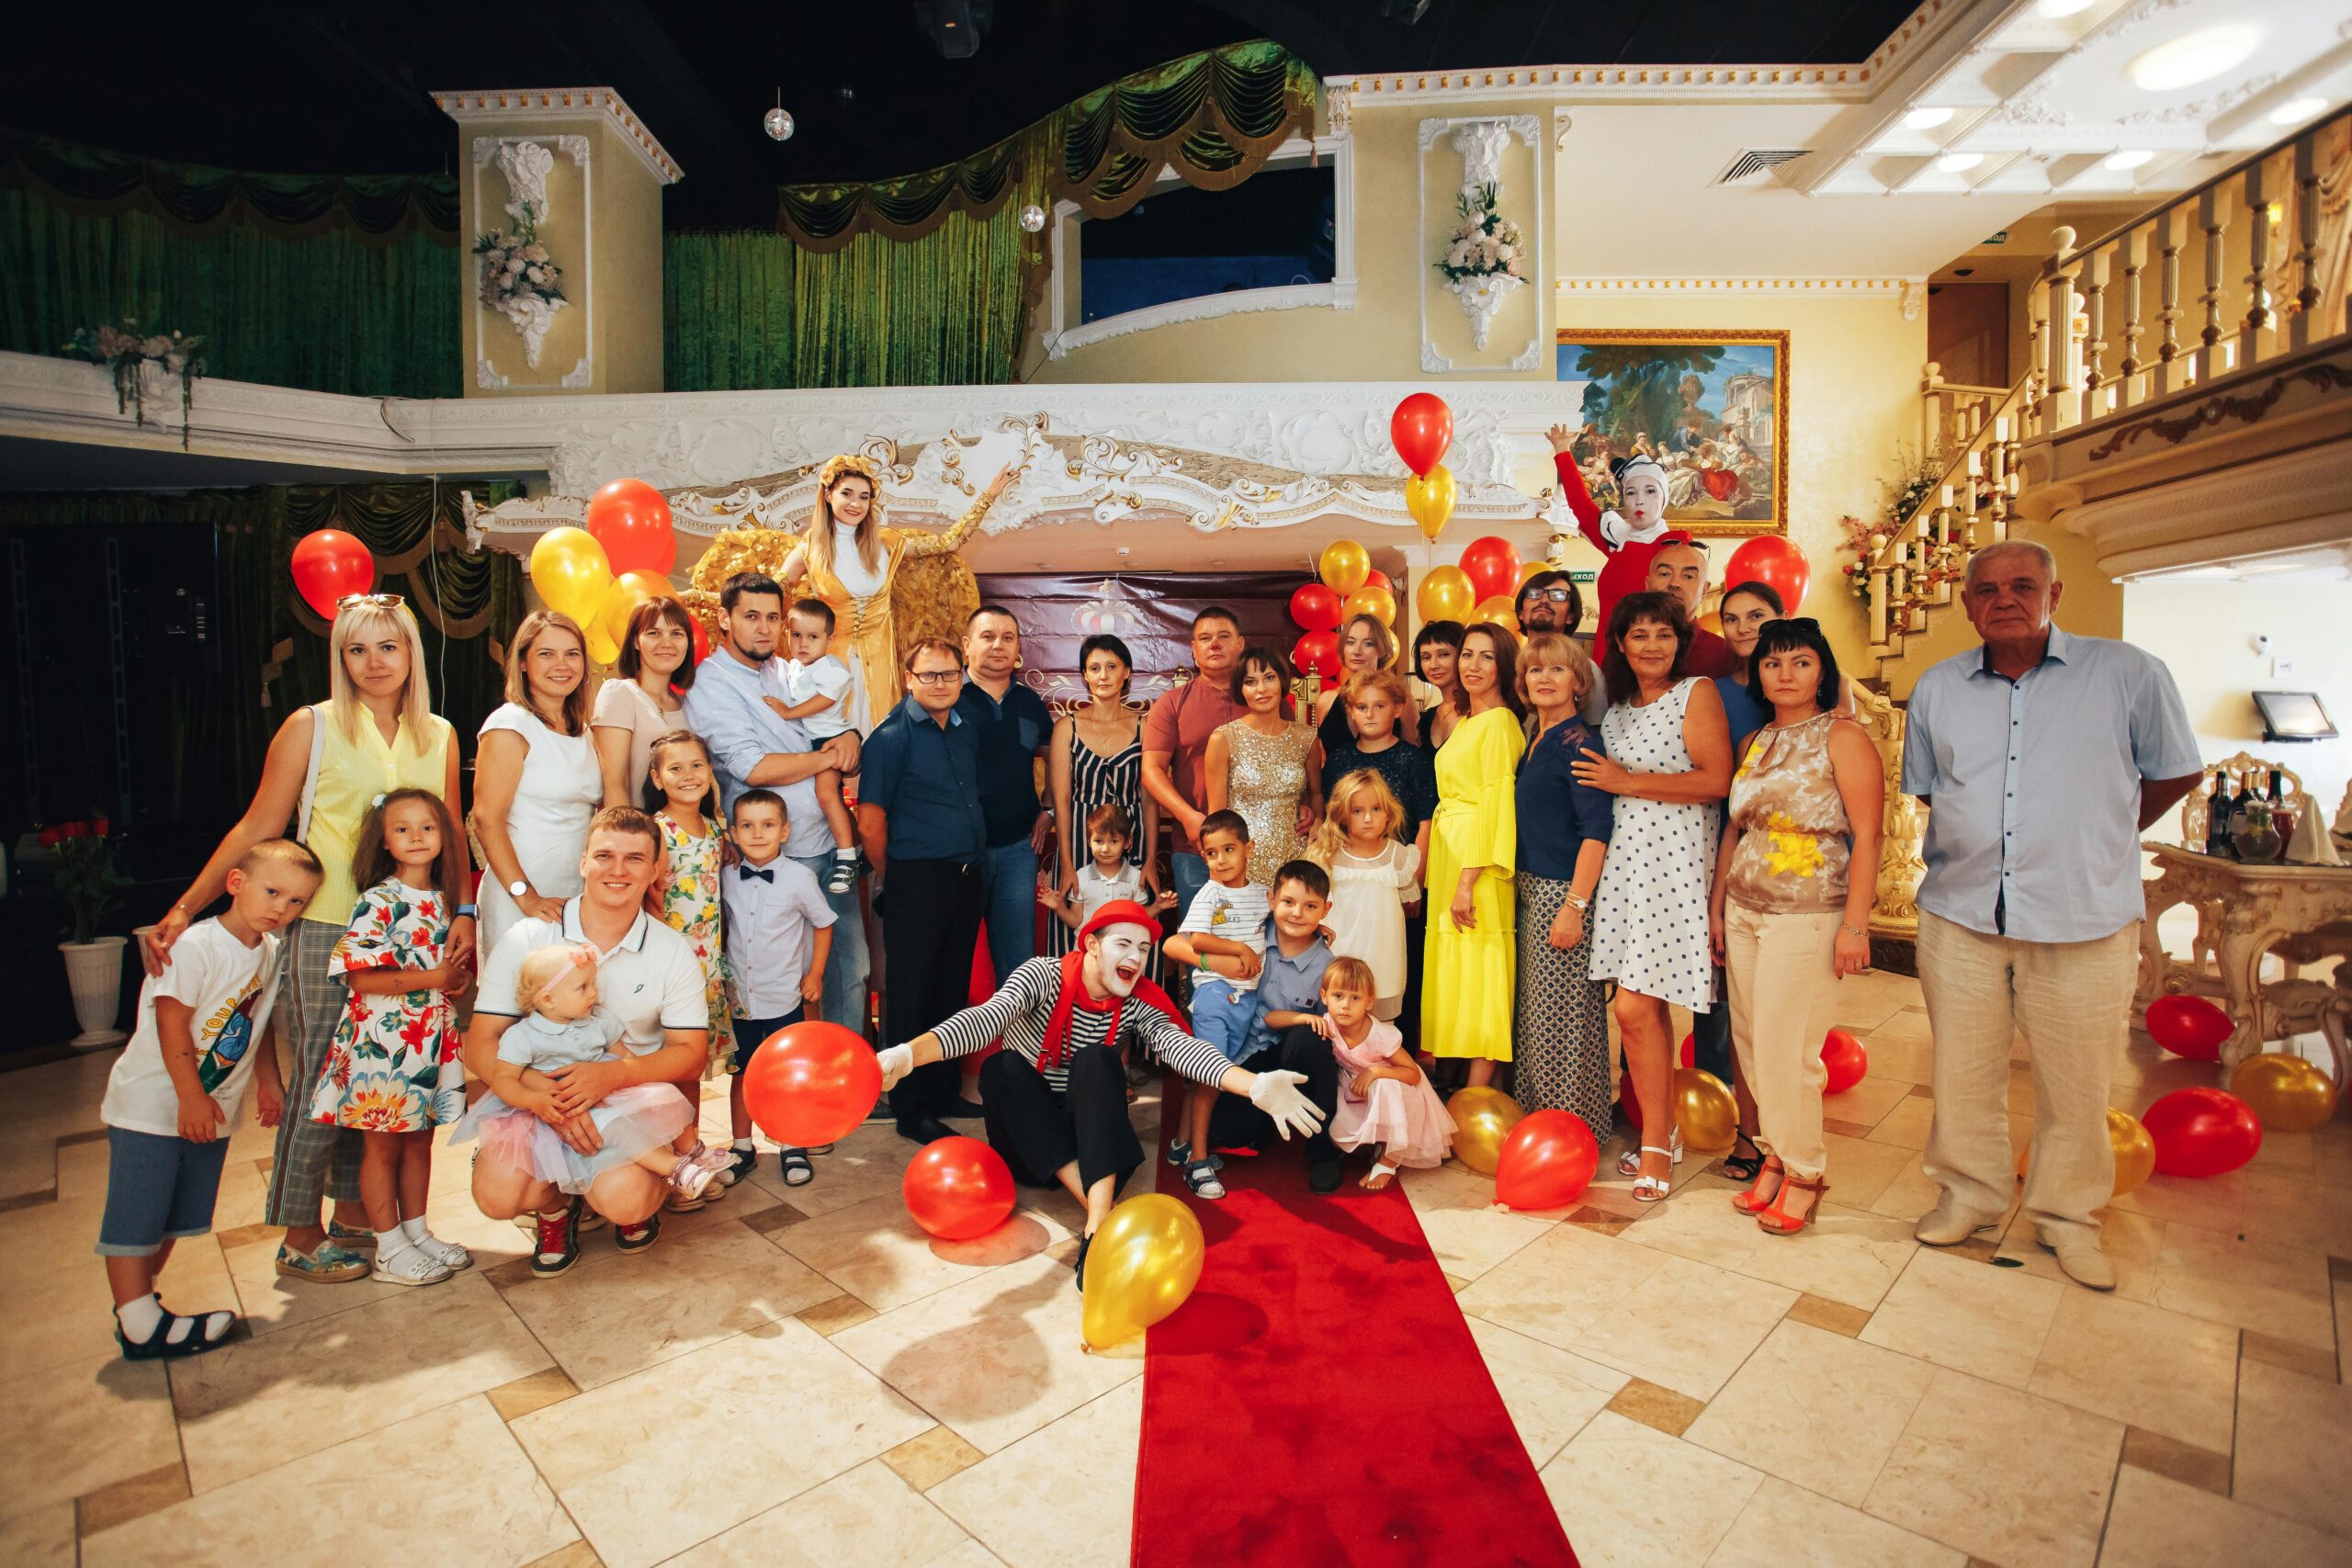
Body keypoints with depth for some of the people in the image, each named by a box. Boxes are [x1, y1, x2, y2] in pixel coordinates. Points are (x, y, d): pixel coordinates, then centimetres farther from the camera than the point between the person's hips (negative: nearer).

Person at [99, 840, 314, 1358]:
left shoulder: (271, 952, 2)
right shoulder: (195, 945, -21)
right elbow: (172, 1023, -22)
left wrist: (267, 1082, 15)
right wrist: (191, 1097, -22)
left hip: (212, 1108, 8)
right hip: (152, 1100, -7)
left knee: (176, 1217, 17)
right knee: (136, 1214, -1)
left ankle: (136, 1300, 32)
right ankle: (141, 1326, 5)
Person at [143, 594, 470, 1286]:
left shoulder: (439, 735, 8)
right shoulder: (311, 727, -2)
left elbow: (451, 833, 11)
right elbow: (257, 827, -3)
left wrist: (462, 909, 1)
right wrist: (186, 907, -9)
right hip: (325, 928, -3)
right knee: (319, 1075, 2)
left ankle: (353, 1210, 27)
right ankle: (300, 1236, 17)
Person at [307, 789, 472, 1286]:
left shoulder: (439, 899, 7)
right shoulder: (379, 903, -14)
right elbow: (360, 976, -20)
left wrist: (459, 974, -2)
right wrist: (434, 978, -18)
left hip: (430, 1039, 6)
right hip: (383, 1042, -6)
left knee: (419, 1141, 16)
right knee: (382, 1146, 8)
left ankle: (417, 1232, 29)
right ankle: (390, 1250, 18)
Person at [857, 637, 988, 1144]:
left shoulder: (967, 731, 11)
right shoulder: (891, 737, -9)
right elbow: (871, 822, -10)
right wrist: (898, 880, -1)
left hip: (967, 878, 6)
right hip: (917, 882, -6)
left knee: (952, 990, 15)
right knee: (912, 997, 3)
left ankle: (943, 1092, 29)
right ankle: (911, 1111, 15)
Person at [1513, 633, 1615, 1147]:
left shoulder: (1578, 743, -13)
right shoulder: (1534, 743, 13)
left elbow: (1596, 830, -17)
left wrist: (1575, 906, -21)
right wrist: (1519, 886, 15)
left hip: (1564, 892, -9)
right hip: (1531, 891, 9)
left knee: (1565, 1014, 0)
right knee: (1533, 1011, 15)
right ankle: (1540, 1114, 28)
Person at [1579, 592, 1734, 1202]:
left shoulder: (1697, 692, -2)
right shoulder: (1617, 710, 17)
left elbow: (1715, 780, -12)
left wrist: (1626, 782, -10)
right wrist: (1602, 779, 7)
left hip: (1673, 861, -6)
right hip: (1625, 858, 6)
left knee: (1635, 1006, -9)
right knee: (1647, 1005, 8)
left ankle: (1655, 1143, 6)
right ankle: (1664, 1133, 21)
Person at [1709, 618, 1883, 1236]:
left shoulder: (1842, 737, -5)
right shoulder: (1754, 743, 13)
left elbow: (1867, 838, -10)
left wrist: (1855, 926, -15)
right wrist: (1716, 908, 13)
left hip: (1807, 919, -6)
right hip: (1743, 915, 6)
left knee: (1786, 1052, -2)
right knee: (1751, 1044, 9)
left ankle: (1803, 1171, 17)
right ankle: (1775, 1154, 25)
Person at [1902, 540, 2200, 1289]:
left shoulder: (2127, 673, -2)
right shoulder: (1936, 687, 7)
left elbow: (2176, 773, 8)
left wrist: (2096, 838, 9)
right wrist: (1972, 847, 9)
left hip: (2085, 925, -2)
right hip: (1961, 918, 2)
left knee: (2076, 1084, 9)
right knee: (1963, 1071, 12)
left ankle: (2067, 1217, 30)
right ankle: (1969, 1193, 31)